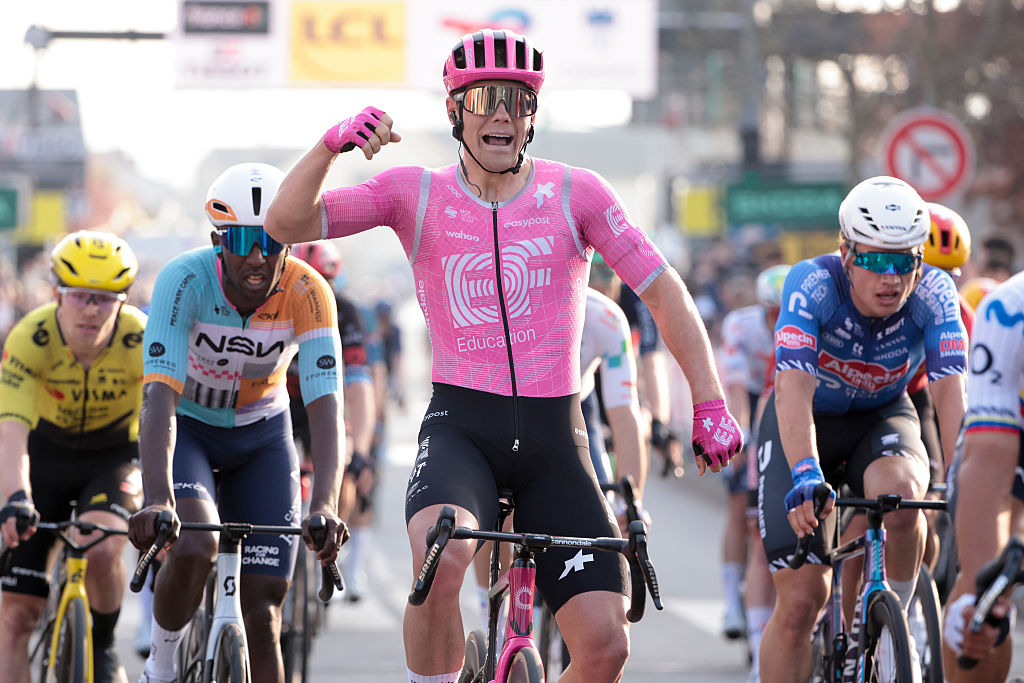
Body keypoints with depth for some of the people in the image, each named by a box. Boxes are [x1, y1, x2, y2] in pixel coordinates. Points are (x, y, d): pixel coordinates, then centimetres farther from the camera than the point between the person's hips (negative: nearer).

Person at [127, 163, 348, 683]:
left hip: (262, 436, 2)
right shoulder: (185, 280, -30)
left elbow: (325, 410, -35)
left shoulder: (308, 293, -26)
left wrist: (324, 506, -51)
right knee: (194, 550, -29)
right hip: (185, 429, -2)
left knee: (262, 614, -5)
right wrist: (158, 500, -55)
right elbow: (160, 398, -40)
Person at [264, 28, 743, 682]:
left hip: (554, 437, 1)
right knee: (442, 557, -36)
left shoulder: (575, 193, 2)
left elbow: (664, 291, 4)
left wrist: (711, 405, -3)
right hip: (461, 426, -1)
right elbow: (287, 223, -6)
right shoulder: (416, 193, 2)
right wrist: (333, 143, -23)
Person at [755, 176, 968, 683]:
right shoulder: (812, 284, -30)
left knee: (897, 490, -35)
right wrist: (805, 475, -57)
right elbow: (794, 389, -41)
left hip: (882, 418, 1)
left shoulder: (933, 294, -24)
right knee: (801, 598, -13)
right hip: (806, 426, -1)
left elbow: (950, 391, -33)